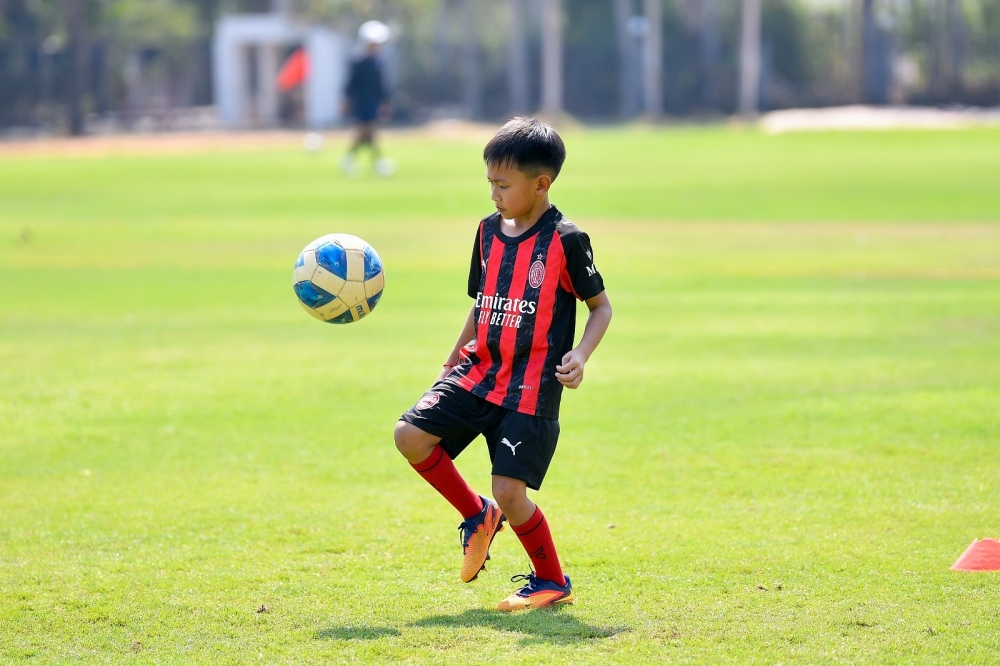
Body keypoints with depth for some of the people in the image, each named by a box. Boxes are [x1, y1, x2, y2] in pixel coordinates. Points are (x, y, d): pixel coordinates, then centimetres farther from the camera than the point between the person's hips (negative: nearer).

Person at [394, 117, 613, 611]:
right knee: (411, 435, -13)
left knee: (509, 492, -12)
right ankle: (478, 516, 10)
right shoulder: (488, 231, 10)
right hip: (479, 371, 6)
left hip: (531, 388, -6)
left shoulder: (565, 241, -9)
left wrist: (580, 355, -17)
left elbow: (601, 306, 0)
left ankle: (551, 583, 12)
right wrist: (450, 365, 21)